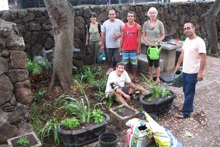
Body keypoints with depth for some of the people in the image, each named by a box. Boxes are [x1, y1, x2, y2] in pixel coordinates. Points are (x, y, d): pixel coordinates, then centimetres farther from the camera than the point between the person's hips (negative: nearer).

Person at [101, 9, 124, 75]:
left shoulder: (120, 22, -6)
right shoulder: (105, 23, 3)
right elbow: (103, 34, 7)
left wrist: (118, 35, -19)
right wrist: (102, 44, 7)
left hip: (117, 45, -3)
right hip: (108, 45, 3)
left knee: (118, 59, 2)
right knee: (109, 59, 16)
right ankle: (111, 68, 36)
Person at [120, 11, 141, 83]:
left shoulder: (138, 27, -3)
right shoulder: (124, 27, 1)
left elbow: (139, 38, -1)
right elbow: (122, 38, 6)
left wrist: (138, 48, -3)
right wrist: (120, 48, 5)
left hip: (134, 49, -1)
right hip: (125, 49, 1)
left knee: (134, 64, 8)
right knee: (125, 63, 10)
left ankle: (134, 76, 25)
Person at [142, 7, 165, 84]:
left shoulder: (160, 23, -4)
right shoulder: (146, 24, 2)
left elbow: (163, 35, -1)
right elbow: (143, 35, 3)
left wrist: (157, 42, -15)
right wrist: (149, 43, -10)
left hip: (156, 46, -2)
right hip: (148, 45, 3)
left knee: (156, 63, 0)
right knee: (150, 63, 12)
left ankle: (158, 78, 12)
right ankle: (151, 77, 27)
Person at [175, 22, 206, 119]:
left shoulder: (199, 41, -18)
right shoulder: (186, 40, 8)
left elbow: (203, 57, -20)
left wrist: (200, 72, -23)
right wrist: (178, 64, 21)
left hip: (193, 72, -8)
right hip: (185, 70, 8)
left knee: (189, 92, 0)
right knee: (186, 91, 17)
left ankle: (186, 112, 10)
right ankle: (188, 107, 33)